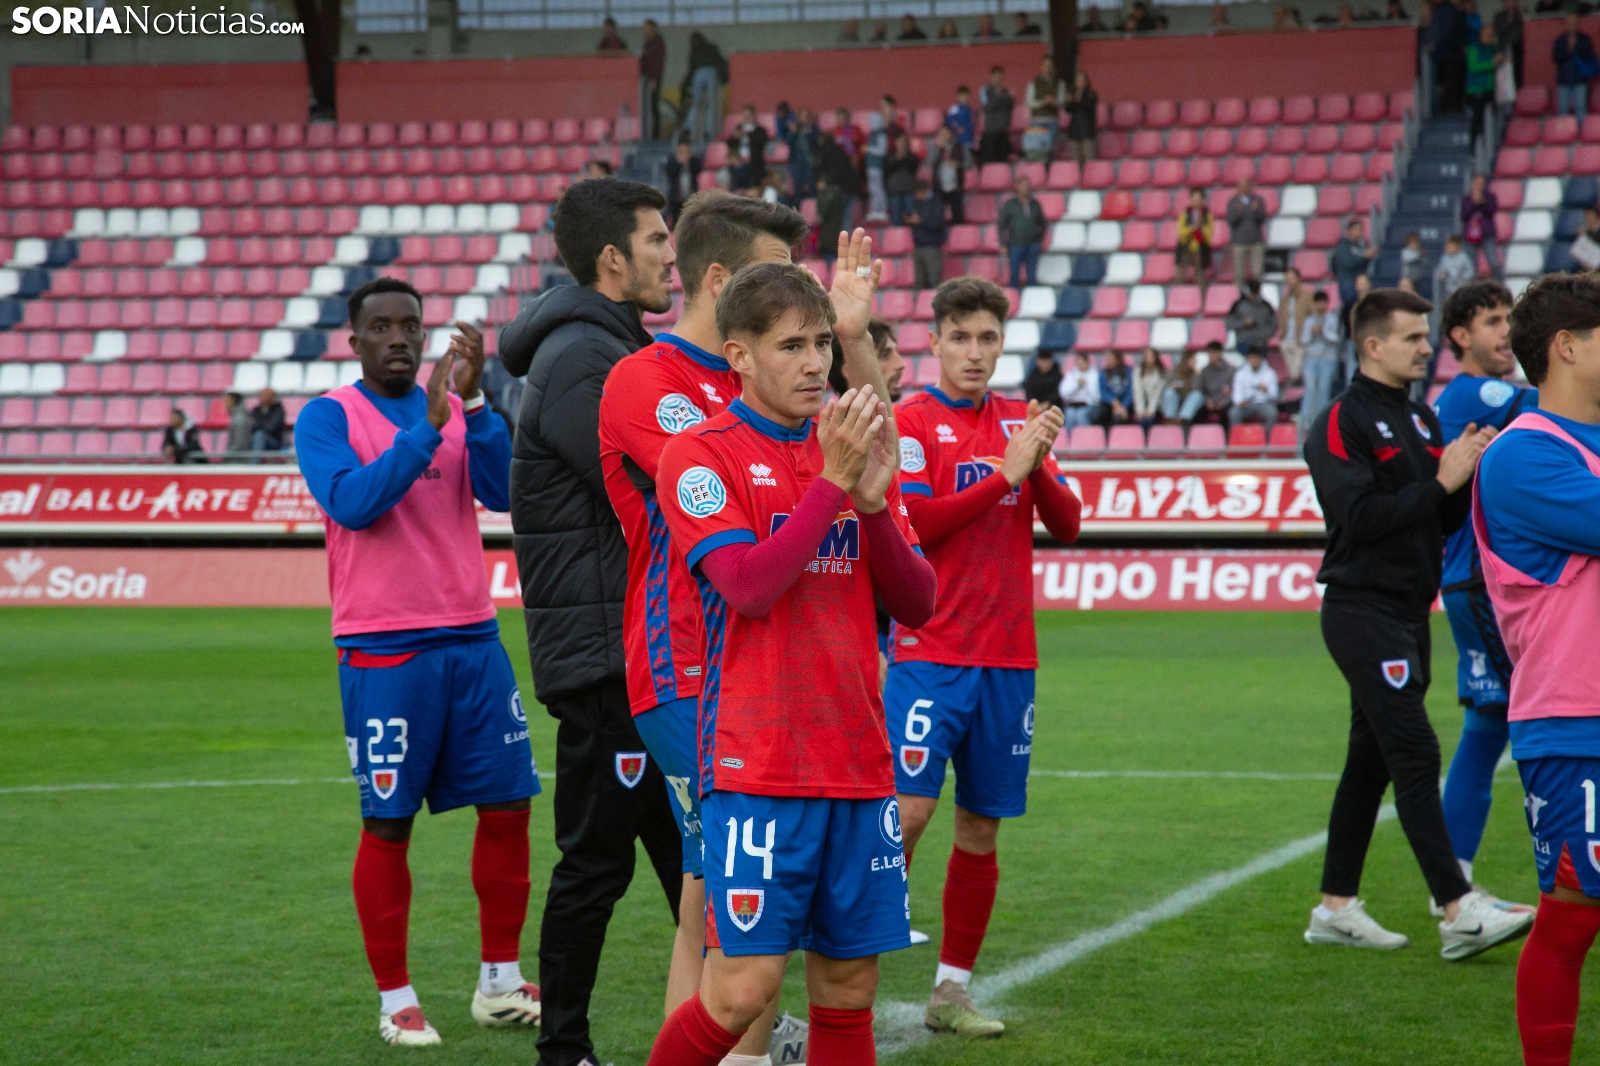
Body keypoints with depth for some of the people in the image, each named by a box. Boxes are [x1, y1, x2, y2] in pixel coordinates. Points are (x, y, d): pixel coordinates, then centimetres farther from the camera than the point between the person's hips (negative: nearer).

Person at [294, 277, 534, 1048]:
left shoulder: (456, 408, 10)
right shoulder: (327, 419, -1)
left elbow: (503, 491, -4)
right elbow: (354, 502, -17)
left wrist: (473, 401, -16)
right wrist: (429, 424, -22)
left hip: (471, 638, 4)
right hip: (383, 651, -4)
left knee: (508, 806, 5)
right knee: (387, 824, 0)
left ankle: (501, 984, 18)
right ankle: (396, 1000, 11)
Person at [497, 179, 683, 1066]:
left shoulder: (612, 350, 16)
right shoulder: (579, 361, -17)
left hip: (643, 650, 10)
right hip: (603, 653, -10)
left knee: (685, 849, 14)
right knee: (596, 860, -2)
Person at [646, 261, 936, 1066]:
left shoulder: (849, 451, 13)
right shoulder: (701, 453, -4)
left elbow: (916, 604, 8)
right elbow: (747, 585, -17)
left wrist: (874, 501, -7)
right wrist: (833, 482, -16)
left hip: (859, 764, 6)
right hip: (756, 768, -5)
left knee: (849, 989, 6)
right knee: (743, 986, -11)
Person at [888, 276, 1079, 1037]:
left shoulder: (1020, 421, 12)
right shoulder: (909, 422, -3)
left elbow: (1066, 526, 8)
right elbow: (913, 522, -15)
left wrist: (1042, 465, -11)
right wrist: (1004, 473, -18)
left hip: (1008, 658, 5)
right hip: (930, 653, -5)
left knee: (981, 825, 8)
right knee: (908, 811, -15)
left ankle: (953, 991, 17)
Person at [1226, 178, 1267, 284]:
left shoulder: (1258, 201, 5)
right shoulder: (1232, 202, 3)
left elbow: (1262, 220, -1)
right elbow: (1231, 222, -4)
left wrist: (1256, 210, -21)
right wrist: (1237, 211, -22)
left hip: (1256, 240, 1)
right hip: (1239, 242, -1)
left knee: (1257, 272, -1)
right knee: (1239, 273, -3)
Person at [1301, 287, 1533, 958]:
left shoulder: (1421, 419, 16)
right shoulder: (1342, 423, -9)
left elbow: (1446, 520, 16)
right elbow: (1358, 516, -20)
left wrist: (1469, 472, -3)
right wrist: (1440, 481, -18)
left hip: (1408, 613, 9)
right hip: (1363, 612, -9)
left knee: (1372, 762, 11)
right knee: (1415, 755, -13)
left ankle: (1336, 908, 17)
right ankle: (1459, 913, -16)